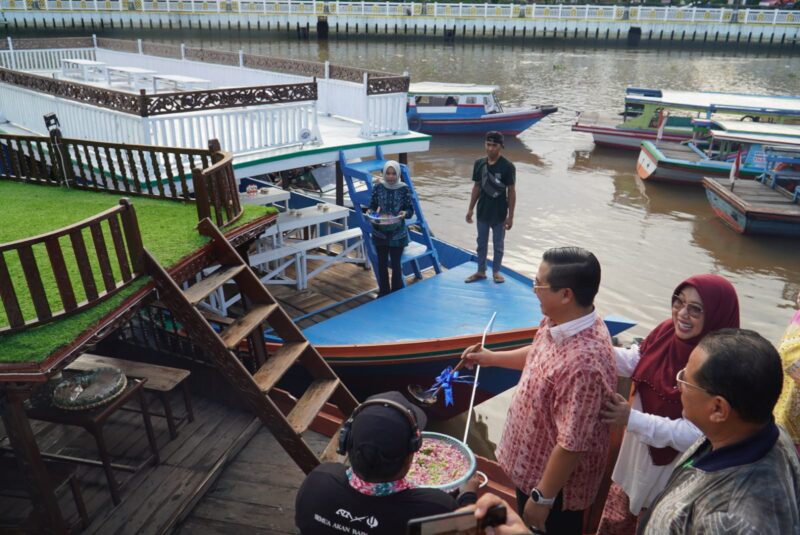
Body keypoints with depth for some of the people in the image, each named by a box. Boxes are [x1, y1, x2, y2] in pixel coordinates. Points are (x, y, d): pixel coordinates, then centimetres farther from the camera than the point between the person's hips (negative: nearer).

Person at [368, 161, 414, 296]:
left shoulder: (404, 189, -8)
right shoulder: (377, 187, -4)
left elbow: (410, 210, -4)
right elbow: (372, 206, 3)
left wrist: (405, 213, -25)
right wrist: (371, 213, -19)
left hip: (397, 233, -2)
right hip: (380, 232, 2)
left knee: (396, 263, 3)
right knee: (382, 263, 11)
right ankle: (383, 292, 28)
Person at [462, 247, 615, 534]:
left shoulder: (583, 363, -40)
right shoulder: (559, 322, -10)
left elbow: (572, 445, -32)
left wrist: (542, 497, -21)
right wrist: (491, 358, 13)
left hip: (555, 478, -8)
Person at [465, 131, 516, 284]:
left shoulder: (507, 166, -13)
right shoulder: (479, 164, -1)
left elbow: (511, 192, -10)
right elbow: (476, 187, 8)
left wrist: (510, 216, -11)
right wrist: (470, 209, 7)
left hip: (499, 213, -4)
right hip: (482, 212, 4)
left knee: (498, 244, 10)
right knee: (481, 243, 14)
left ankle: (496, 271, 28)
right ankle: (481, 271, 29)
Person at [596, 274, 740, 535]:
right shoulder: (668, 331, -14)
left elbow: (694, 435, -28)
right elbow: (634, 362, 1)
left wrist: (632, 419, -30)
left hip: (671, 471, -5)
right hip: (637, 452, 5)